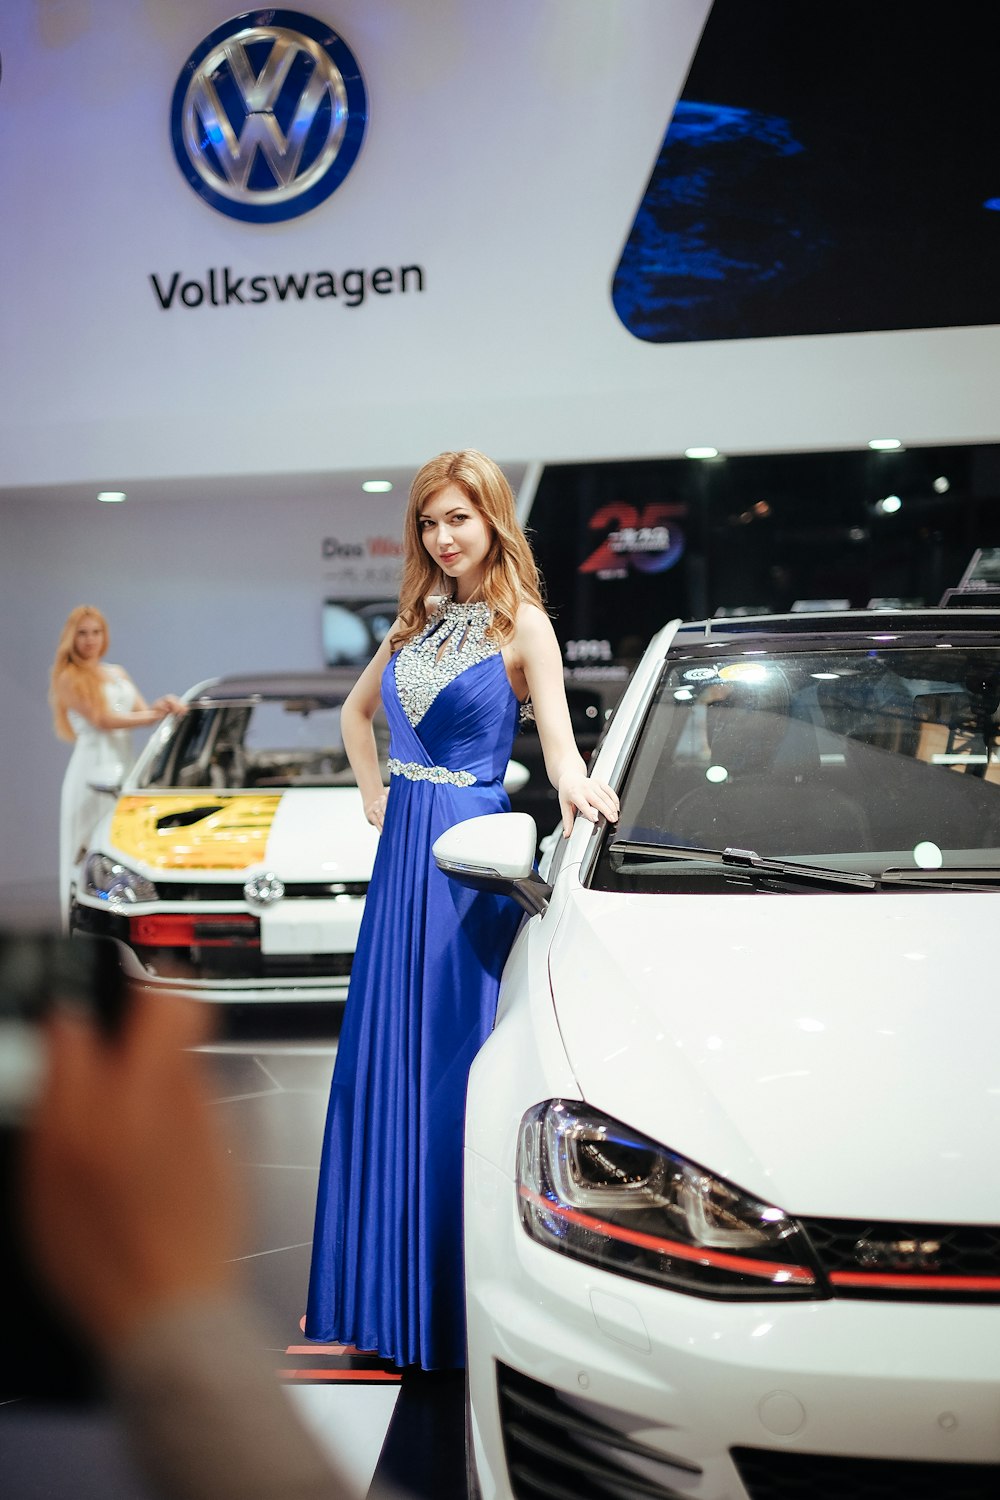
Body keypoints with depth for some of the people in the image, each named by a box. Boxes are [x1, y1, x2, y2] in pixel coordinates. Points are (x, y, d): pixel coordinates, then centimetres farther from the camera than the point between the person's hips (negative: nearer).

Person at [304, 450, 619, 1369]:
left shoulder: (523, 626, -6)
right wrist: (375, 797, 15)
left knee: (452, 1061, -3)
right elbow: (356, 711, 28)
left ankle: (453, 1292, 8)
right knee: (384, 1055, 10)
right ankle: (373, 1285, 22)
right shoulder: (417, 620, 13)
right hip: (405, 846, 6)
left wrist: (569, 777, -41)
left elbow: (557, 734, -19)